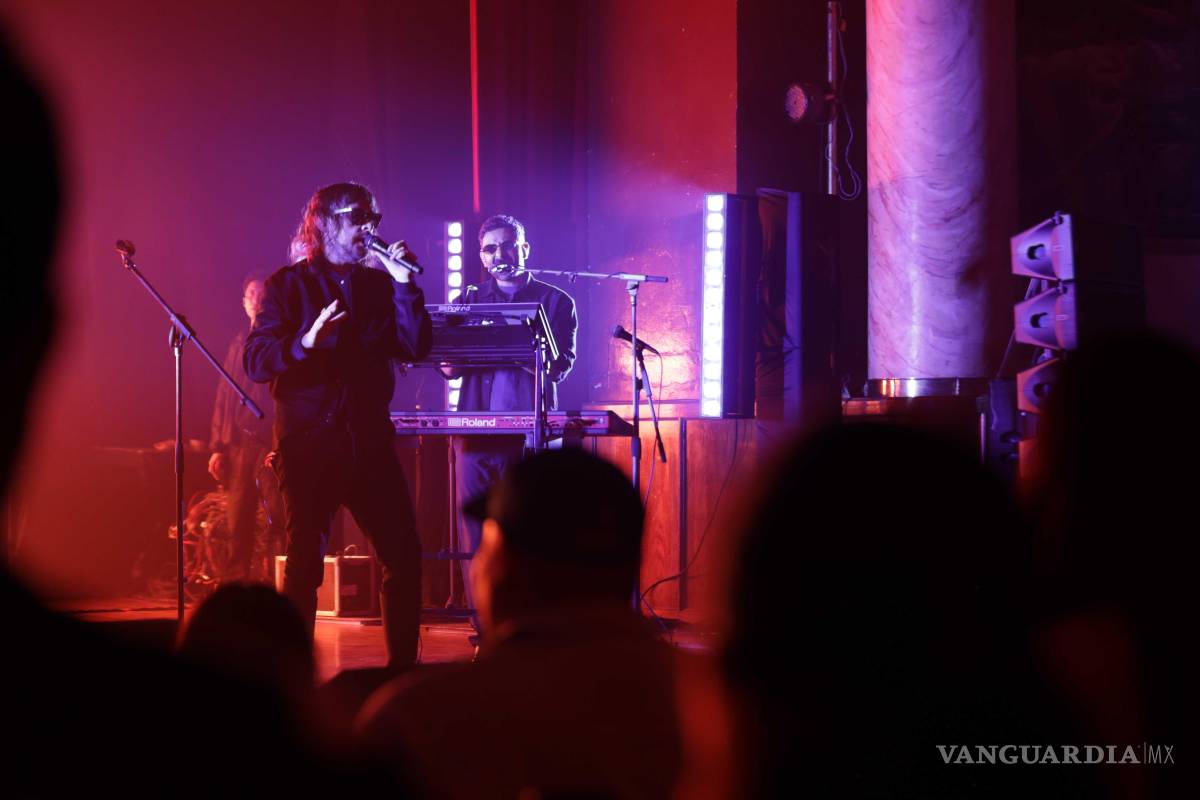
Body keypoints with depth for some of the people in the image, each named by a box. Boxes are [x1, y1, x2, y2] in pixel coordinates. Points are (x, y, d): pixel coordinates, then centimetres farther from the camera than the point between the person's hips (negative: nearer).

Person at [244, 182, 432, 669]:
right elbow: (256, 361, -11)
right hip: (310, 444, -4)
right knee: (304, 563, -2)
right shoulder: (289, 285, -1)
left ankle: (403, 665, 13)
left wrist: (404, 285, -9)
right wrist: (305, 341, -28)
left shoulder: (379, 284, 11)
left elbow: (415, 348, 0)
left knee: (405, 556, 1)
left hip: (370, 441, 4)